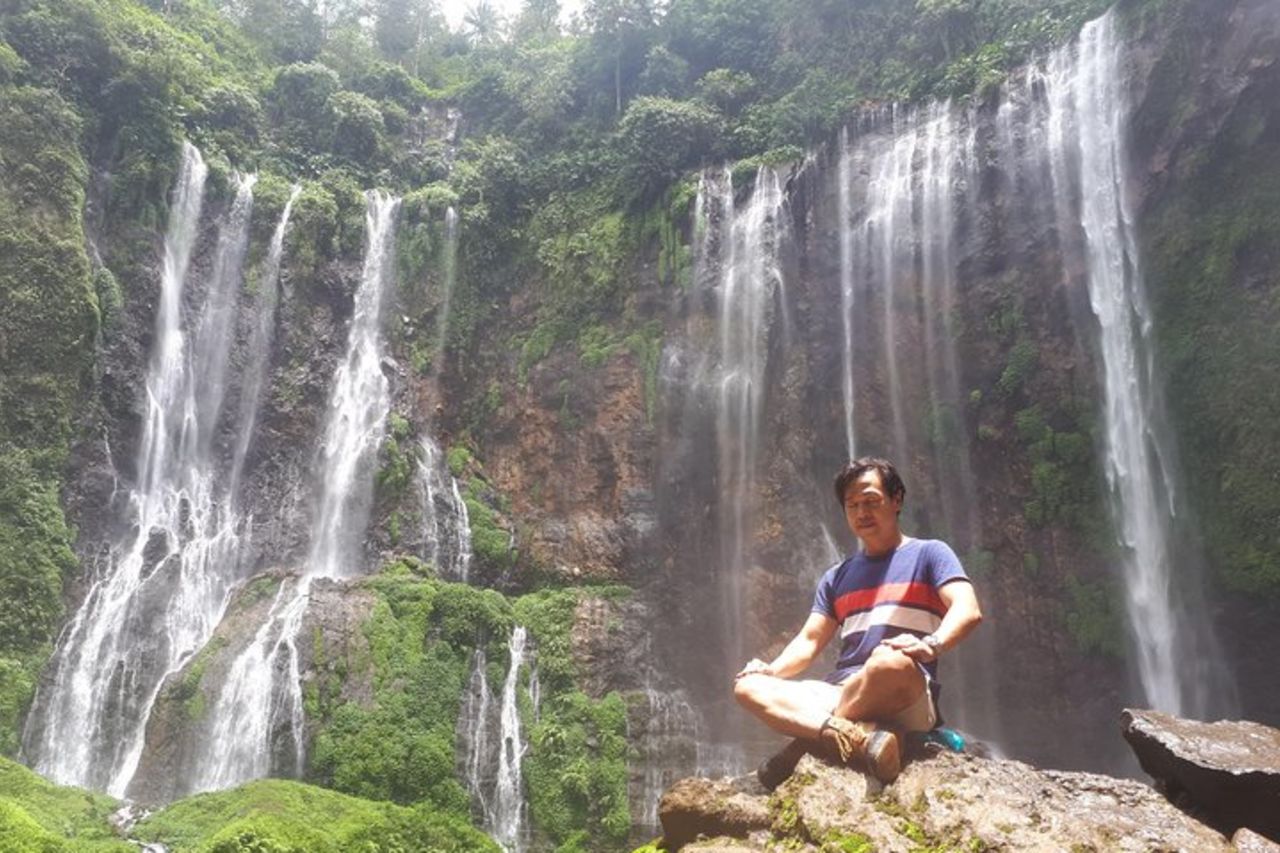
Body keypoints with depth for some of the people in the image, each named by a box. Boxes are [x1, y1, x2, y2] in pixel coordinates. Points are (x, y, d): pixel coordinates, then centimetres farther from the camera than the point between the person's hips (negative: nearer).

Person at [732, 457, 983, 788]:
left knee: (891, 660, -39)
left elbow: (968, 611, -8)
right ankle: (857, 736, -36)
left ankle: (804, 746, -26)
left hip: (906, 700, -5)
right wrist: (771, 669, -3)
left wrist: (930, 645, -29)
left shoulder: (928, 553, 8)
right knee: (748, 685, -16)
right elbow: (809, 641, 18)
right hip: (840, 694, 5)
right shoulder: (837, 577, 23)